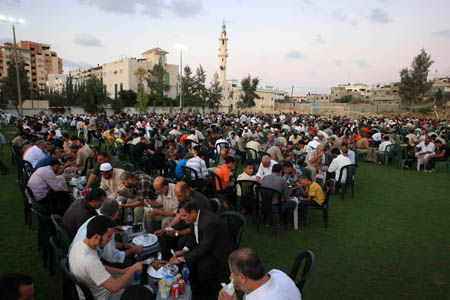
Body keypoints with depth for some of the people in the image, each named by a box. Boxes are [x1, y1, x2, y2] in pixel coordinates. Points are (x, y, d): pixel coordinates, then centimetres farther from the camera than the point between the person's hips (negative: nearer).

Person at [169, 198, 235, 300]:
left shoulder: (209, 222, -34)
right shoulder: (195, 217, -7)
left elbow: (202, 249, -32)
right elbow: (193, 236, 9)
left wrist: (181, 259, -27)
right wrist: (184, 250, -7)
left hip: (221, 253, -9)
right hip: (205, 247, 9)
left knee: (203, 266, -30)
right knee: (187, 258, -9)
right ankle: (195, 288, 11)